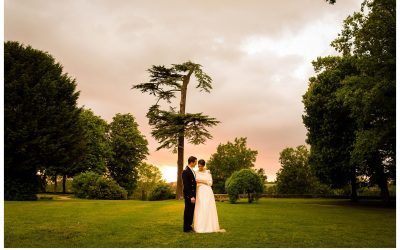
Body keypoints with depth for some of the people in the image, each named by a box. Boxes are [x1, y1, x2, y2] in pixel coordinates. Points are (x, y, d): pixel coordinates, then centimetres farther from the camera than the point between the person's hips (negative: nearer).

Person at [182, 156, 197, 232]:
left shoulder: (192, 171, 11)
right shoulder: (185, 171, -17)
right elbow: (186, 185, -21)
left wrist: (194, 195, 13)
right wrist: (191, 196, -22)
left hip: (193, 194, 8)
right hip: (189, 195, -8)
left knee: (191, 211, 14)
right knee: (188, 211, 1)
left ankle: (189, 226, 25)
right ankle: (186, 228, 11)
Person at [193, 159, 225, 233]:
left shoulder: (208, 172, 4)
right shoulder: (196, 173, 9)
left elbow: (210, 183, 0)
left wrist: (202, 181, -11)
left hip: (207, 192, -1)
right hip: (200, 192, 1)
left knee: (208, 209, -3)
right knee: (200, 209, -4)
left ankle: (209, 226, 2)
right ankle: (200, 226, -2)